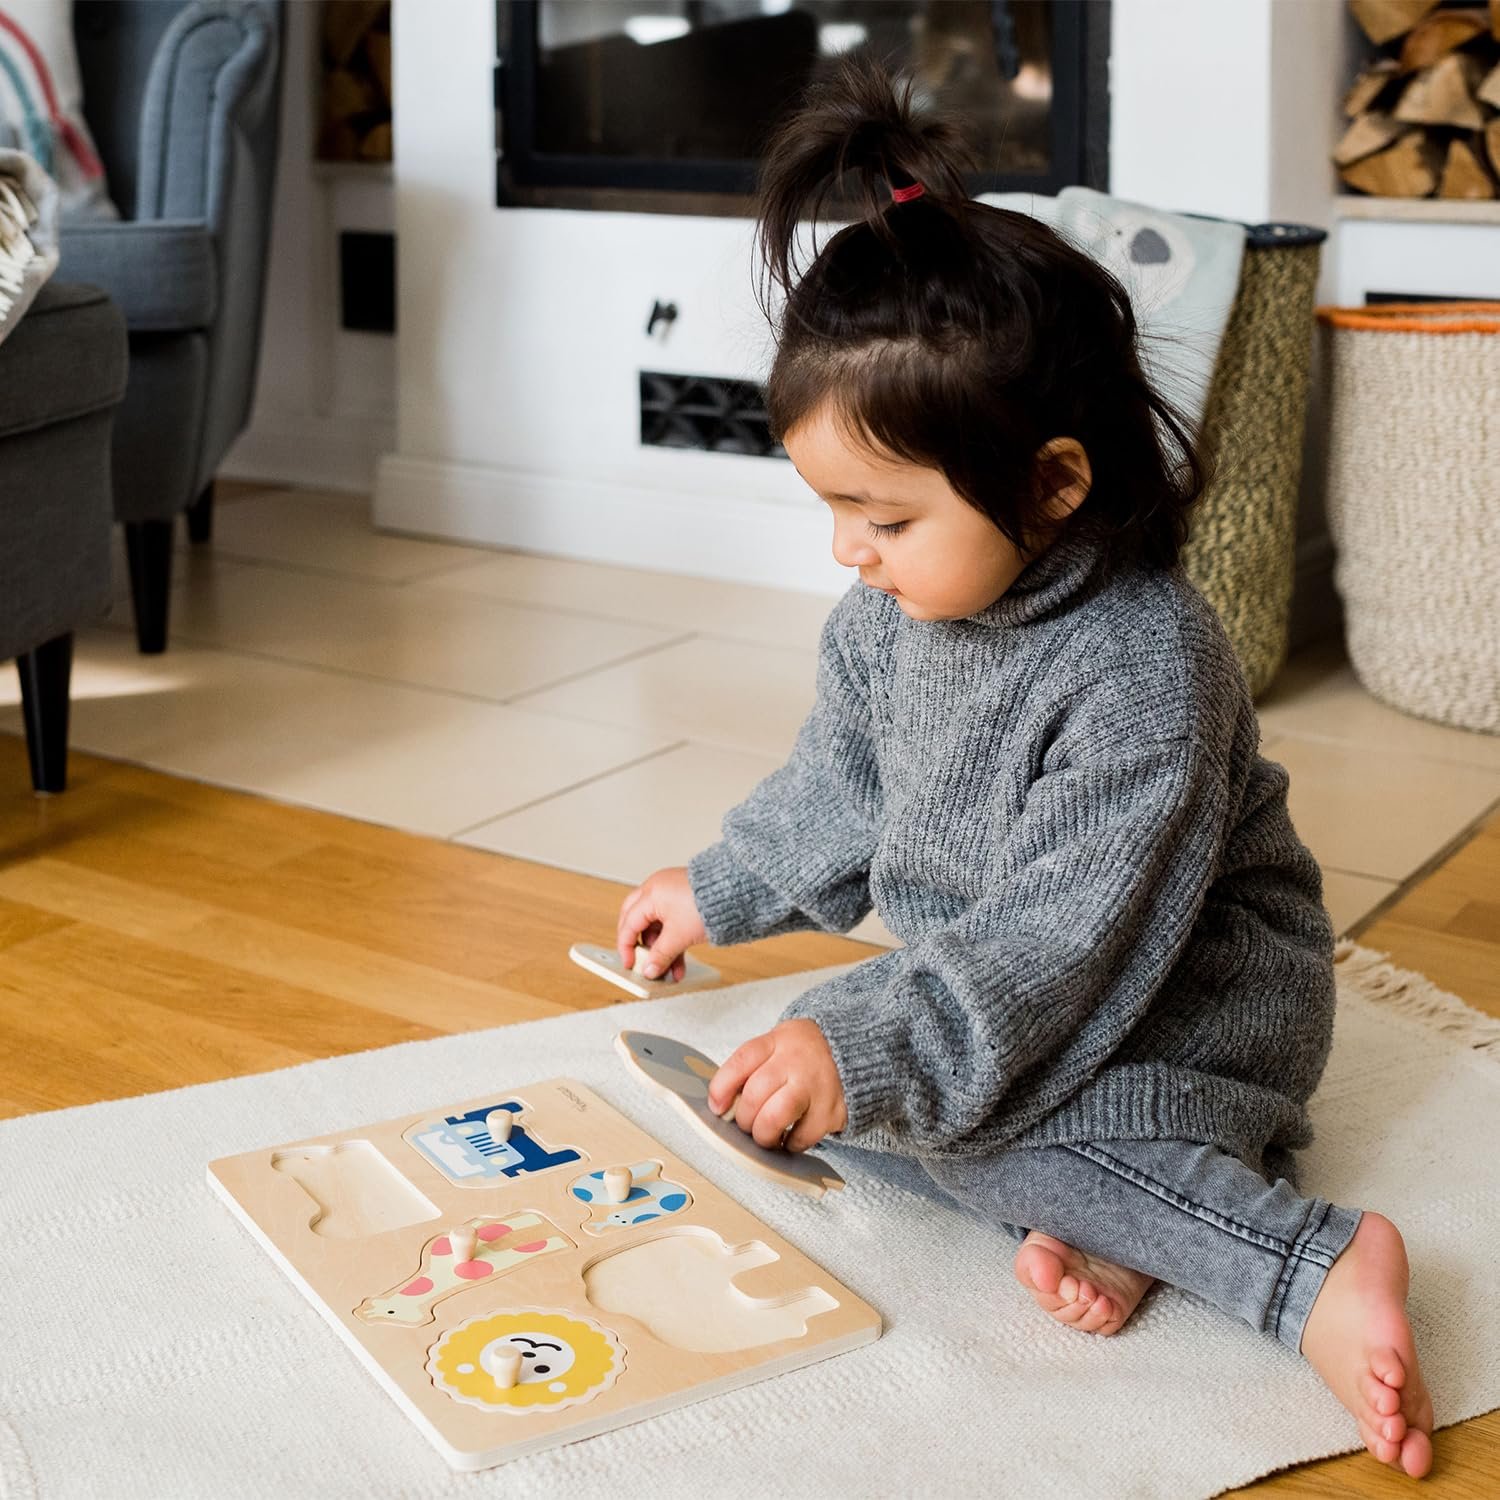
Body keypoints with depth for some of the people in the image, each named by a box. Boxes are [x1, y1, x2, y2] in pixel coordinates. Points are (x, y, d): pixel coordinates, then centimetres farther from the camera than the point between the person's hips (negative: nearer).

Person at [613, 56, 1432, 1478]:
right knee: (819, 1063, -10)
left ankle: (1316, 1267, -27)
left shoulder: (1143, 671, -32)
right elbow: (839, 785, 15)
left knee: (959, 1118, -30)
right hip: (983, 967, 9)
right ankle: (1116, 1207, -19)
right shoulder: (893, 611, -5)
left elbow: (1061, 942, -34)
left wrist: (872, 1054, -41)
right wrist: (717, 891, 18)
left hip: (1193, 1003, -8)